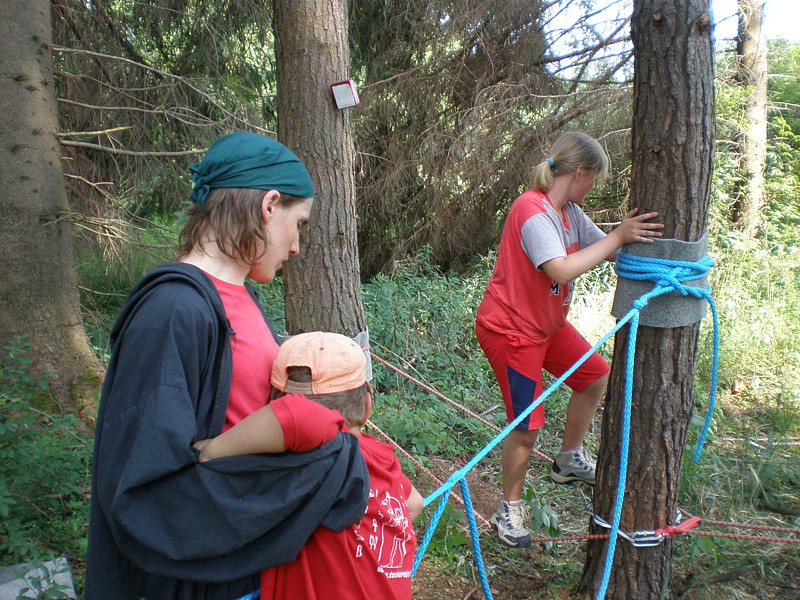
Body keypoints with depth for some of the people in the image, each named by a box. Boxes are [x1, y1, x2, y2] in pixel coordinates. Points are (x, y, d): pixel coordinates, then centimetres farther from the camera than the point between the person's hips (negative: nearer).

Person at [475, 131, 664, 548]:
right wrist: (618, 237, -33)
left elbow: (608, 250, 1)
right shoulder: (532, 212, -26)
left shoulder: (569, 211, 4)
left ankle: (570, 460, 40)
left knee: (594, 376, 21)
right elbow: (562, 269, -38)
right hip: (510, 329, -10)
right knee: (527, 425, -5)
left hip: (548, 323, 10)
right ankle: (510, 508, 18)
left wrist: (637, 235, -17)